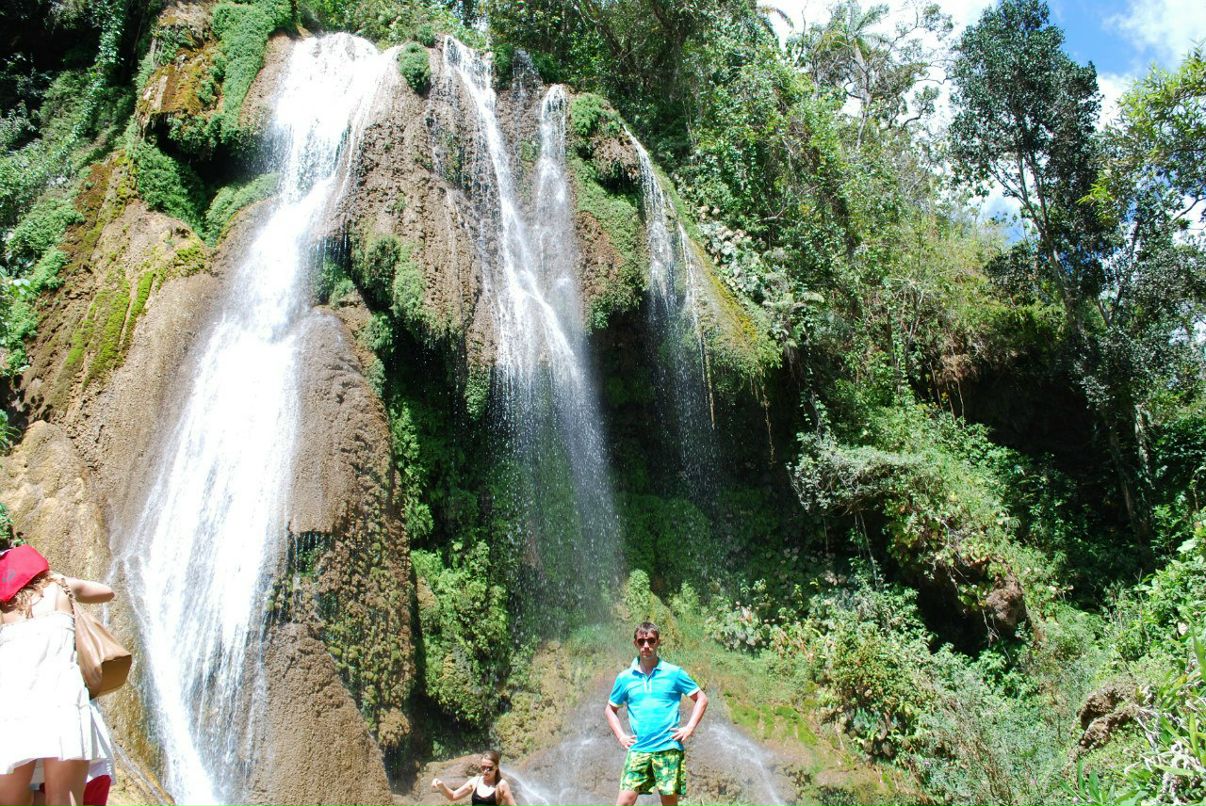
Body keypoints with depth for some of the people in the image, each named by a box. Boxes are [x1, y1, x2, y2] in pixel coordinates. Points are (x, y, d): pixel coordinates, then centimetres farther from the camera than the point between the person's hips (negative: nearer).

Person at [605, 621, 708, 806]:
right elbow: (610, 709, 21)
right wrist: (620, 736, 7)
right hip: (638, 749, 1)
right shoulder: (624, 678, 7)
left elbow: (701, 699, 9)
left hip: (668, 748, -1)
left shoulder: (674, 673, 2)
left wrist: (689, 728, -2)